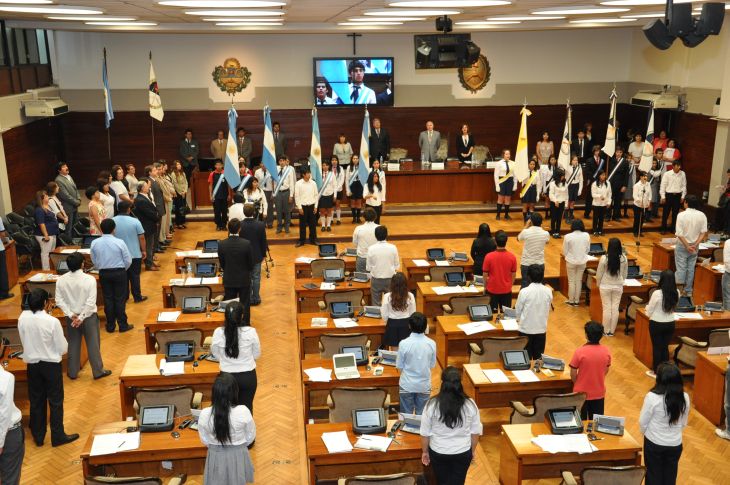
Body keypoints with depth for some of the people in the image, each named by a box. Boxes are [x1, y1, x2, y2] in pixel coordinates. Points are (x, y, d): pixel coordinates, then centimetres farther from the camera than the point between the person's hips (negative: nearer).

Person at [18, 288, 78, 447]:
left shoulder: (22, 318, -9)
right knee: (55, 401, 10)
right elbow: (63, 348, -12)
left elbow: (25, 340, 8)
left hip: (32, 364, 4)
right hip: (51, 364, -4)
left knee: (36, 401, 17)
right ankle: (58, 436, 18)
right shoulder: (52, 321, -22)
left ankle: (38, 436, 28)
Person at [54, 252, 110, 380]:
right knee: (93, 344, 8)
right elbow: (91, 301, -21)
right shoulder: (89, 279, -18)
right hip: (89, 316, -3)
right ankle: (98, 371, 16)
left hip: (71, 317, 3)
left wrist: (71, 315, -8)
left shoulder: (61, 280, -8)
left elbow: (59, 300, -8)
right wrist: (82, 317, -15)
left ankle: (73, 372, 25)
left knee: (73, 344, 16)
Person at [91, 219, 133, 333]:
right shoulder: (119, 242, -15)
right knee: (120, 299, 6)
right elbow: (128, 261, -9)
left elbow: (94, 261, 4)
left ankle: (110, 325, 18)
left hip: (103, 273, 3)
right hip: (119, 272, -3)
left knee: (108, 299, 12)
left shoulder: (95, 243, -6)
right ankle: (123, 325, 11)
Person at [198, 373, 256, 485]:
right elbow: (251, 436, -8)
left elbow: (204, 440, -5)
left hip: (216, 456, 1)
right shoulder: (243, 412, -27)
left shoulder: (204, 415, -23)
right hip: (238, 455, -1)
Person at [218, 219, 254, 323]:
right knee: (245, 306, 13)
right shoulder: (246, 244, -19)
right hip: (244, 279, -1)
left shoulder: (221, 244, -14)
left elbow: (222, 264, -1)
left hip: (229, 280, 1)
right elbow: (251, 264, -8)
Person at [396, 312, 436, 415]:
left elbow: (399, 366, -8)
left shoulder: (404, 343, -19)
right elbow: (432, 365, 0)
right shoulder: (431, 343, -12)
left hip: (407, 385, -2)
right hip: (424, 385, 2)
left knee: (407, 415, 13)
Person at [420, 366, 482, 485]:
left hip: (438, 452, 0)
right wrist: (472, 451, 13)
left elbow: (425, 433, -9)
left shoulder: (432, 404, -18)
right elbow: (476, 432, -4)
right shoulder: (470, 404, -15)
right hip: (463, 453, 0)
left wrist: (425, 451, 7)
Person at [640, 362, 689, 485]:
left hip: (654, 444, -3)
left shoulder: (652, 397, -23)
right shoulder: (685, 398, -11)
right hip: (675, 445, 3)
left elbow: (643, 422, -11)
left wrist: (646, 433, 10)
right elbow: (684, 423, 3)